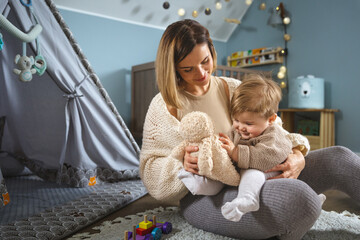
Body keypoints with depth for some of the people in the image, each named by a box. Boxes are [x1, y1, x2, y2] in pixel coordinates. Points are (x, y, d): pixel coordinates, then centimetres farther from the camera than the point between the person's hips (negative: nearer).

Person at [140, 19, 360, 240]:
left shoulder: (233, 89, 9)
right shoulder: (162, 107, -1)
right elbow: (150, 170, -2)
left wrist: (297, 157, -11)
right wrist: (182, 165, -24)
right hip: (202, 196, -5)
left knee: (338, 157, -7)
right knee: (300, 197, -32)